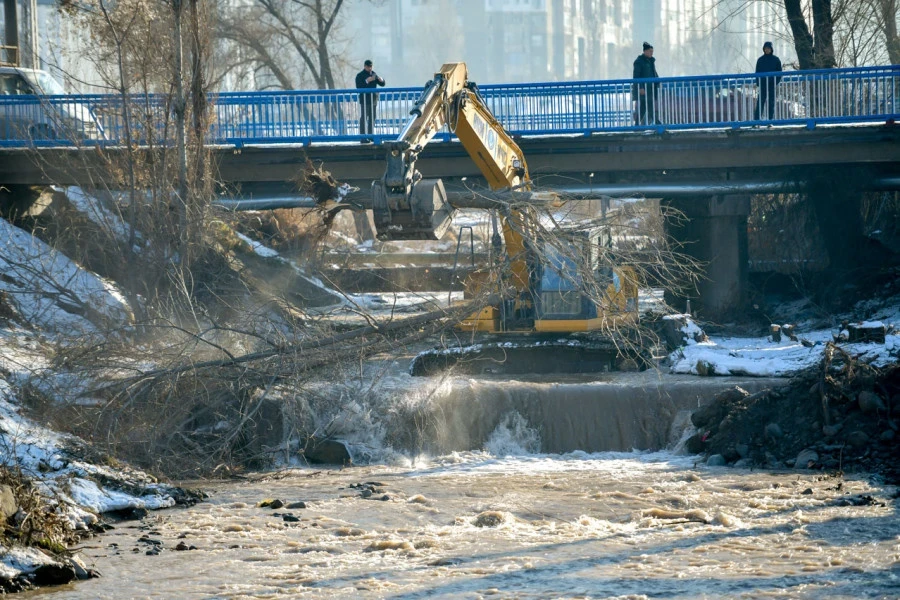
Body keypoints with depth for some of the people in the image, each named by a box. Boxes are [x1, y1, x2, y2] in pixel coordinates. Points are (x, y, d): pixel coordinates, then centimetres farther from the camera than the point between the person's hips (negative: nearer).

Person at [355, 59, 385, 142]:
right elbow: (358, 87, -15)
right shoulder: (360, 75, -3)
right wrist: (367, 81, -24)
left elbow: (382, 84, 15)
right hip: (364, 100, -7)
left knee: (372, 118, 10)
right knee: (363, 118, -9)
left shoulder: (373, 74, 14)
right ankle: (363, 137, -11)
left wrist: (381, 80, -8)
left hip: (373, 100, 7)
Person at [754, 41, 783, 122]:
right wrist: (758, 82, -4)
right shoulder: (760, 60, 7)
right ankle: (756, 119, -10)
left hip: (772, 84, 0)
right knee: (760, 101, -6)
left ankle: (771, 118, 6)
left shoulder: (776, 60, 4)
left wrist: (776, 82, -8)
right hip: (763, 84, 0)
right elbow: (757, 72, 9)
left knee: (771, 102, 2)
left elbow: (779, 72, 5)